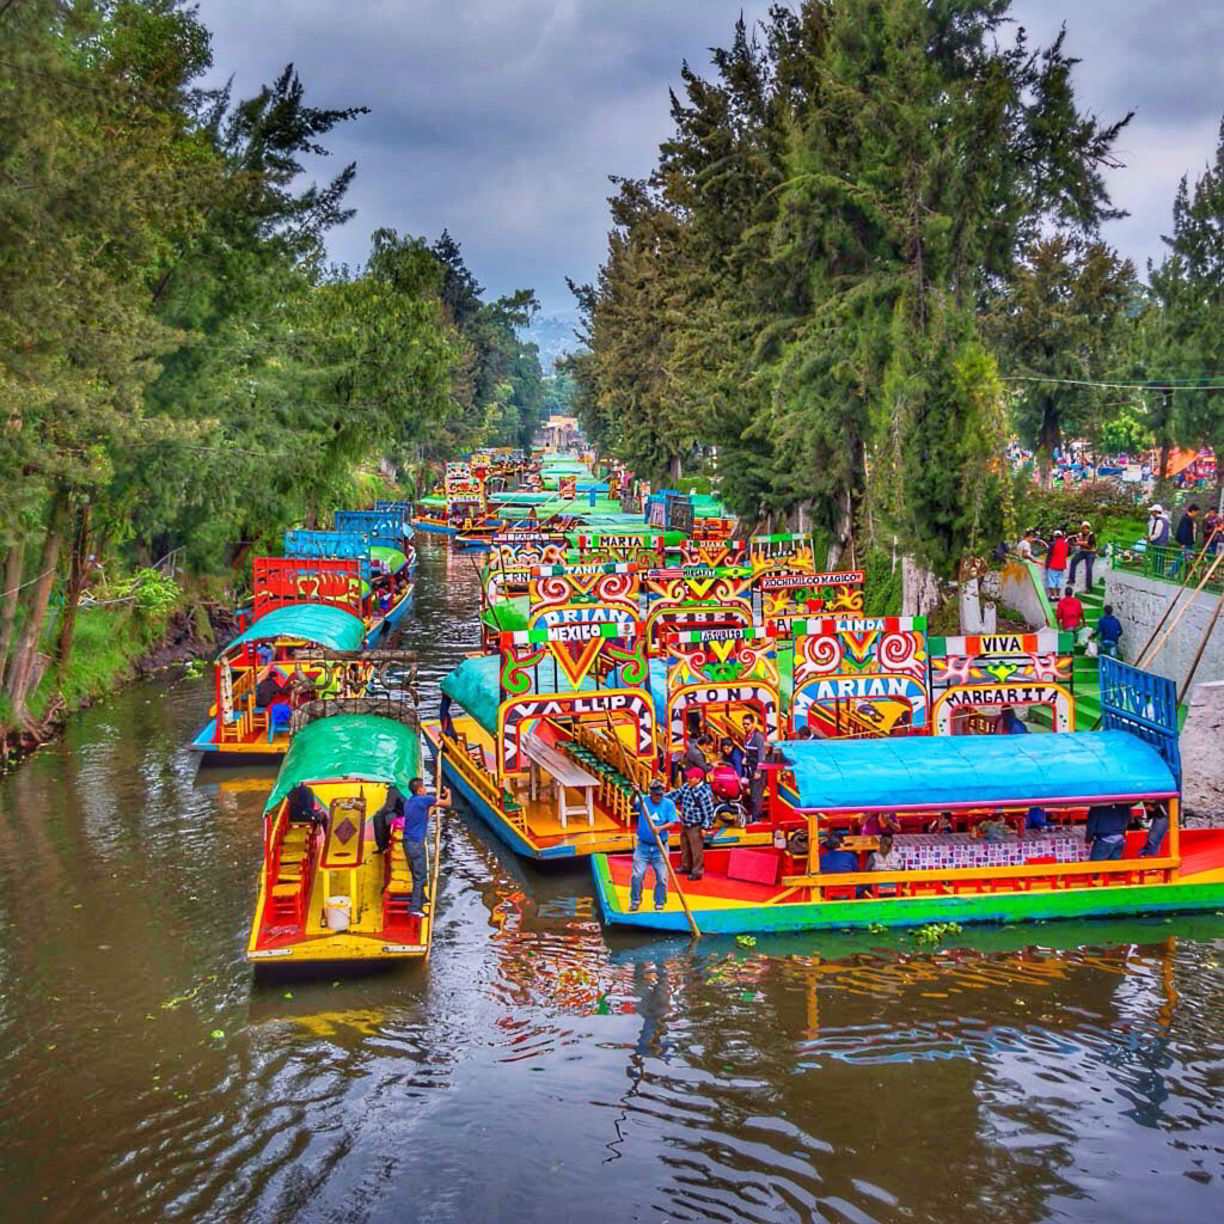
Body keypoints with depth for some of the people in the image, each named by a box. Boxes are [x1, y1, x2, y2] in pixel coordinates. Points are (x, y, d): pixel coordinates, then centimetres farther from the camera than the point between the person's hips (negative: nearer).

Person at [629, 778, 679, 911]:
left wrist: (660, 828, -27)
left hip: (660, 847, 0)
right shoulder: (643, 800, -2)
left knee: (662, 877, 3)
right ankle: (635, 901, 16)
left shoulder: (669, 804, -1)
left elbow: (672, 823, -8)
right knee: (637, 875, -2)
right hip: (643, 845, 0)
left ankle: (660, 903, 19)